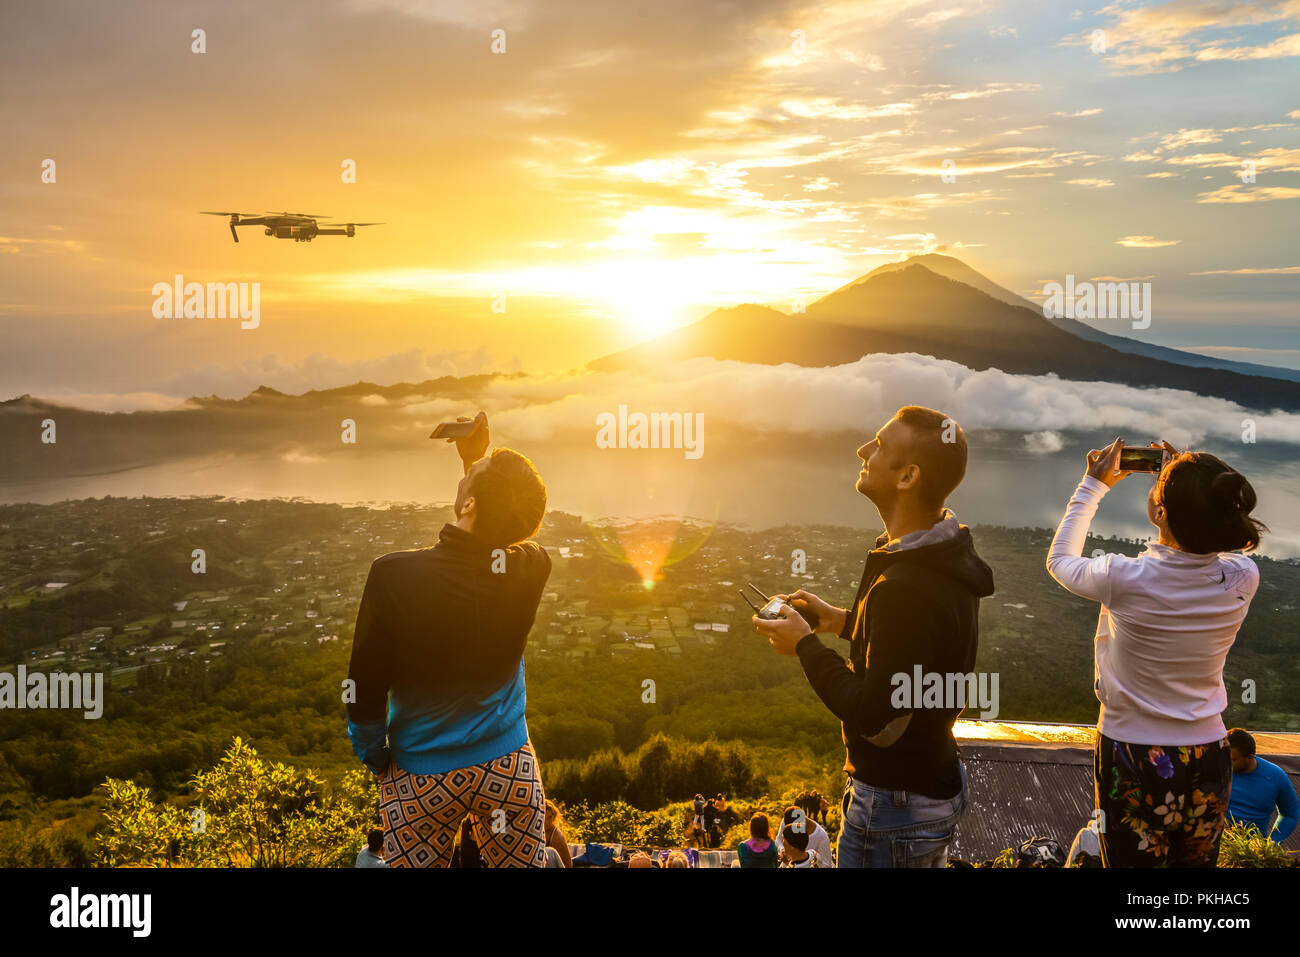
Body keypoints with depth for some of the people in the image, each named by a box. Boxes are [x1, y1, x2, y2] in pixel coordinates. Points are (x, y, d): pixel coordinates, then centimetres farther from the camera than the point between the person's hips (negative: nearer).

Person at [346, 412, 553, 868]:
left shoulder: (394, 575, -22)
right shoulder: (533, 570, -15)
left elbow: (365, 691, -12)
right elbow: (507, 534, 12)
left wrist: (375, 760, 5)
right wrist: (478, 460, 10)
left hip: (420, 776, -2)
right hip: (510, 766, 2)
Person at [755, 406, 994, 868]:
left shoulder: (905, 588, -32)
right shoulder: (945, 560, 0)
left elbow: (877, 721, -29)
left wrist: (805, 646, -18)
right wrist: (843, 621, 10)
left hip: (895, 805, -10)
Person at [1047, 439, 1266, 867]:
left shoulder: (1125, 578, -23)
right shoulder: (1242, 579, -12)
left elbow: (1060, 560, 1)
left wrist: (1093, 486, 8)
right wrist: (1189, 482, 13)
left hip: (1133, 762, -3)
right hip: (1208, 763, 4)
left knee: (1131, 861, 12)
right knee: (1197, 862, 20)